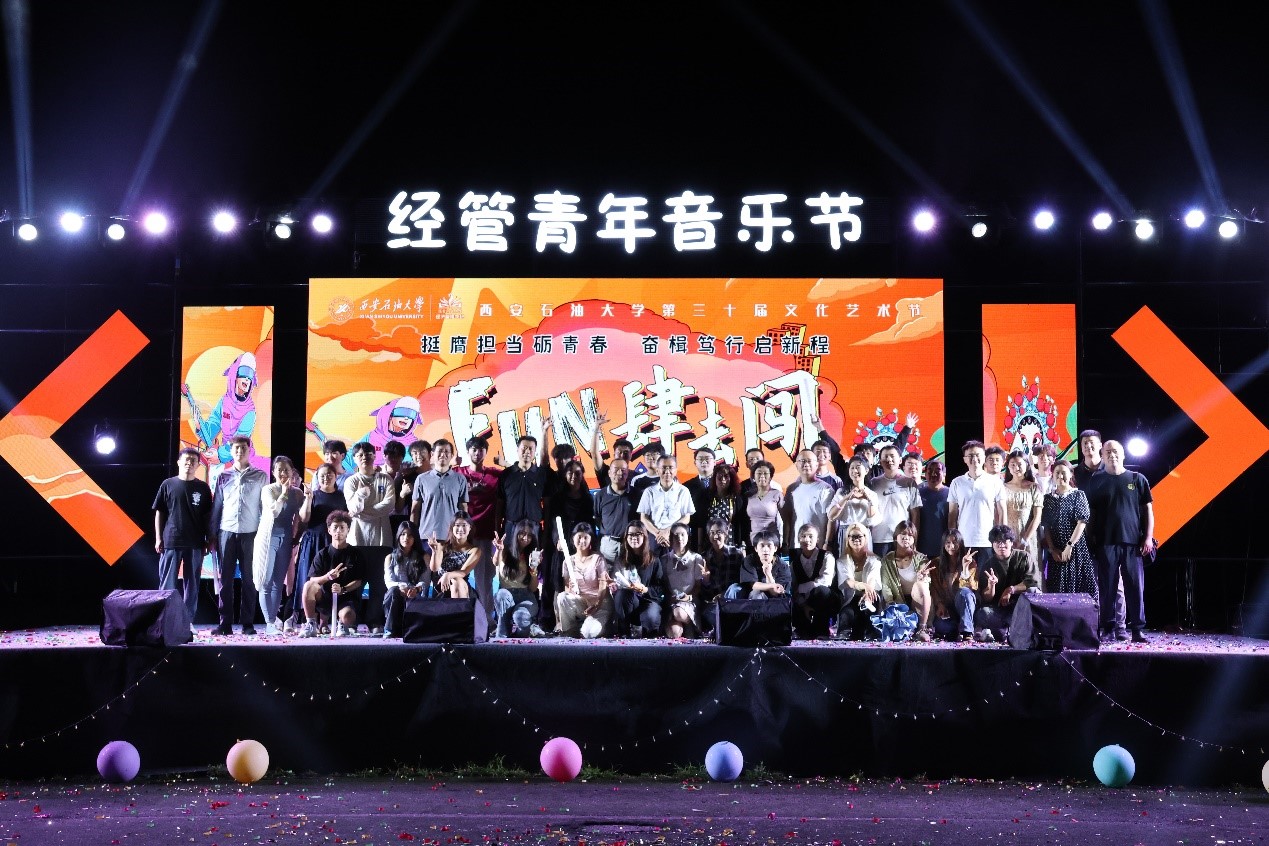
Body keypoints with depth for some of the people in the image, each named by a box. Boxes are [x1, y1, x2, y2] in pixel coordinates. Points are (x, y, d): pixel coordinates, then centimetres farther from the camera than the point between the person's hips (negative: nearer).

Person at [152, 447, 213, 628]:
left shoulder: (202, 488, 7)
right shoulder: (168, 484, 4)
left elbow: (207, 516, 10)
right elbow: (159, 512, 7)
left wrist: (209, 540, 5)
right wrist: (158, 538, 2)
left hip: (195, 543, 1)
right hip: (171, 541, -1)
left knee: (191, 583, 5)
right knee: (167, 582, 0)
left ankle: (188, 620, 10)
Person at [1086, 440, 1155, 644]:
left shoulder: (1137, 479, 8)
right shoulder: (1097, 481, 9)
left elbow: (1148, 509, 9)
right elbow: (1090, 512, 9)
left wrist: (1148, 537, 0)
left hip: (1133, 542, 0)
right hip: (1106, 543, 0)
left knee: (1136, 587, -2)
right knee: (1107, 587, 2)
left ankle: (1137, 629, 2)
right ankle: (1108, 628, 7)